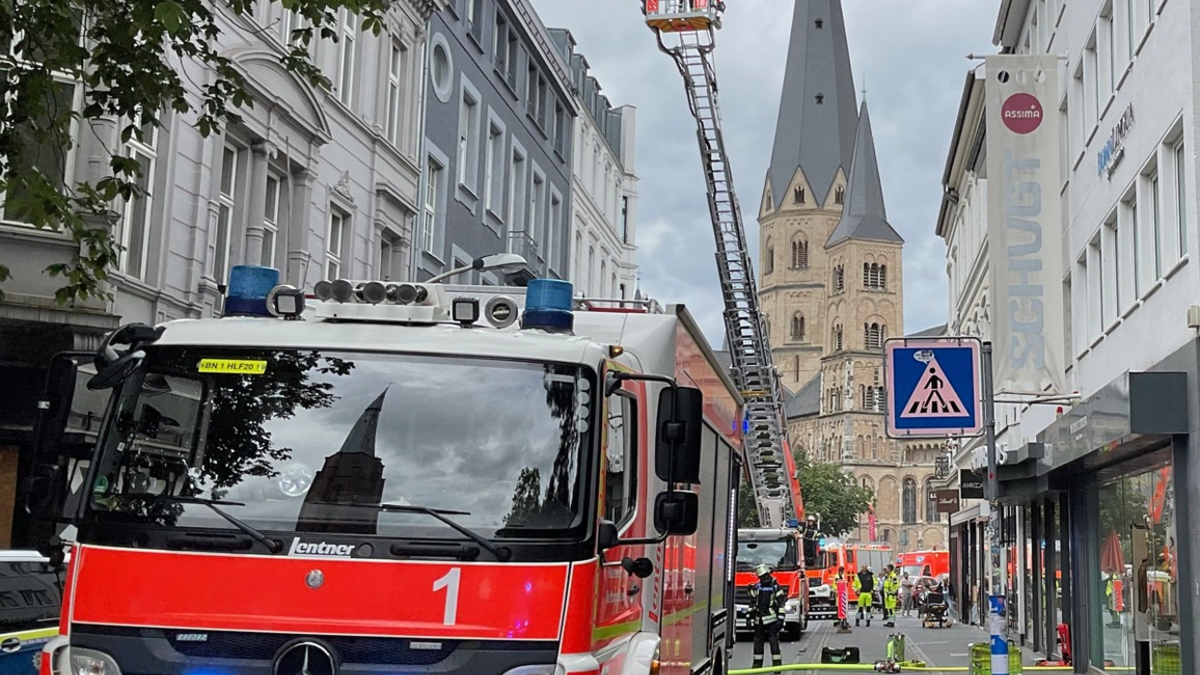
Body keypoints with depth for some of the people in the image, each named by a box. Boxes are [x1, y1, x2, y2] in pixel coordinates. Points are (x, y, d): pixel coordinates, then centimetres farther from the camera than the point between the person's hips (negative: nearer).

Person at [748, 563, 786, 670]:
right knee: (758, 640, 9)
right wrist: (751, 617, 13)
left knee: (773, 640, -8)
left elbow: (781, 604, -6)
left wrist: (781, 618, -12)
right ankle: (757, 663, 18)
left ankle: (777, 663, -6)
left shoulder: (776, 587, -3)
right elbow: (752, 604, 16)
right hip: (759, 620, 5)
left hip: (771, 618, -5)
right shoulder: (756, 588, 10)